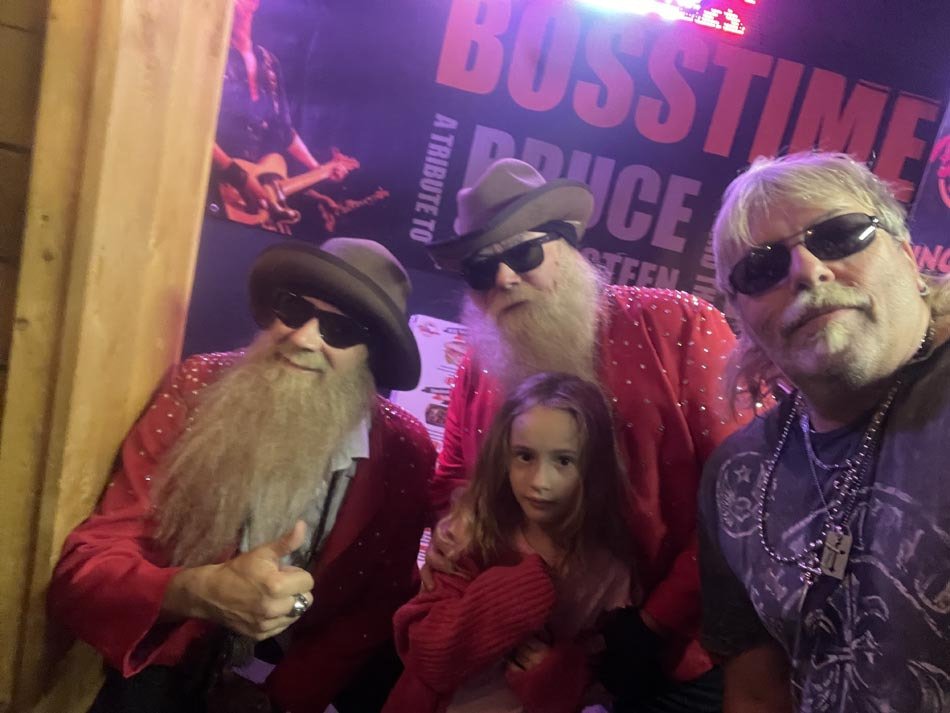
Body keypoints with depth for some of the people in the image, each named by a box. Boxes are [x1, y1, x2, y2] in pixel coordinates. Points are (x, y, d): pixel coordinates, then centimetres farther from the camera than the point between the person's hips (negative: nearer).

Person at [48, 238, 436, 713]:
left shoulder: (403, 452, -15)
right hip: (182, 659, -1)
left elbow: (380, 608, -5)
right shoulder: (196, 390, -16)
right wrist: (200, 592, -37)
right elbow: (83, 569, -17)